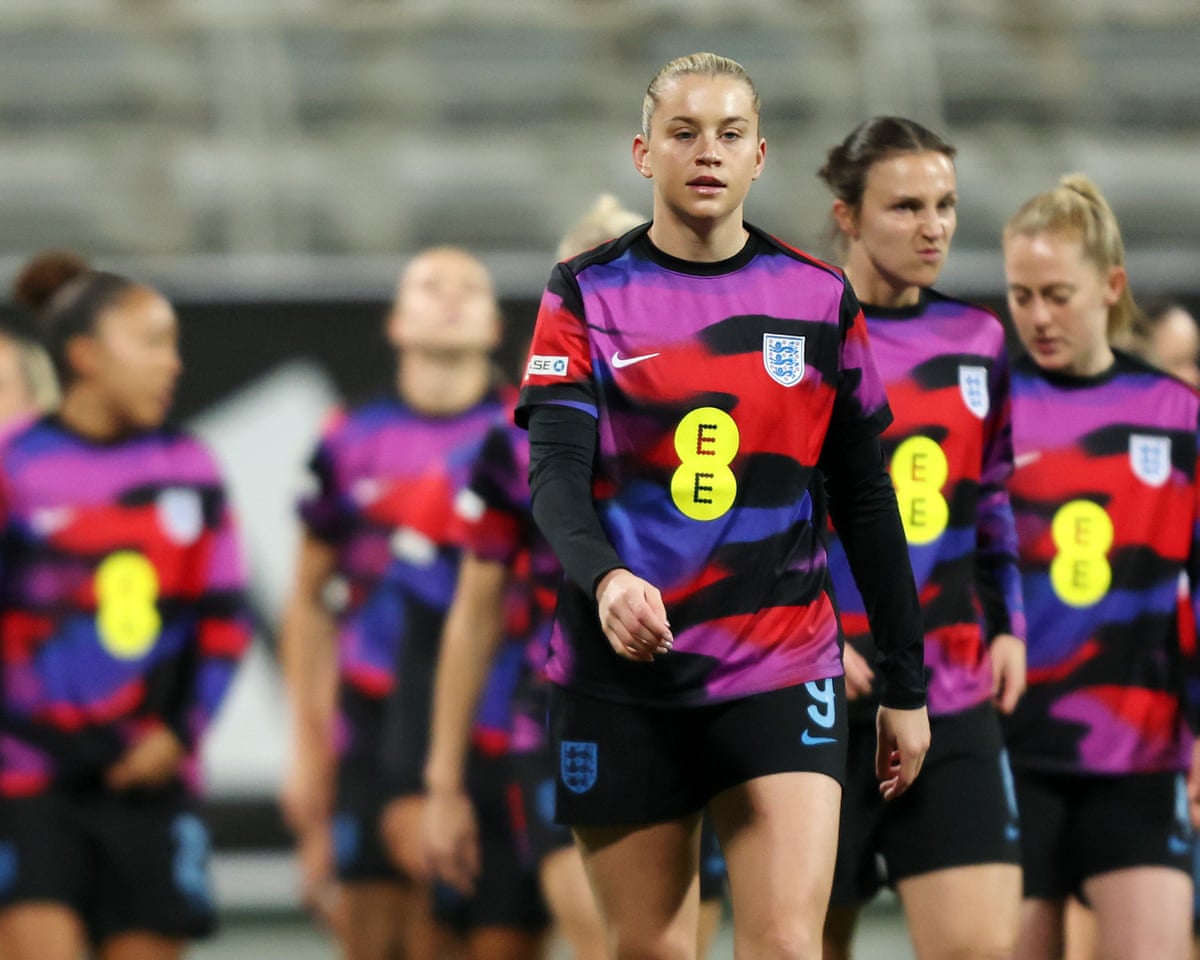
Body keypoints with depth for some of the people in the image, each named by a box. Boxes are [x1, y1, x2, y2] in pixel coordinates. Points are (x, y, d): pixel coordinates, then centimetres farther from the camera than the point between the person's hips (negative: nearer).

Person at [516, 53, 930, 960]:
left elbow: (867, 503, 11)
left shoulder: (820, 299, 6)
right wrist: (605, 578, -32)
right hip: (620, 674, 0)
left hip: (781, 671, 0)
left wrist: (904, 685, 11)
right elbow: (555, 472, -10)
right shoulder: (586, 294, 2)